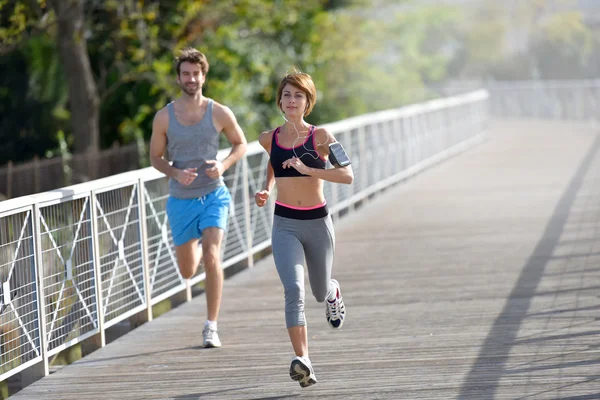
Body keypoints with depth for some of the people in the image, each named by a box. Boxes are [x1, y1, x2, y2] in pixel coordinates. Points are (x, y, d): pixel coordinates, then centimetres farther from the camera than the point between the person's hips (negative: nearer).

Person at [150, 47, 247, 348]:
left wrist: (224, 165, -11)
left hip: (214, 195, -1)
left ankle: (211, 328, -12)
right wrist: (175, 173, -15)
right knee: (187, 271, 11)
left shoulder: (219, 114, -5)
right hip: (181, 199, 2)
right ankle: (196, 248, 52)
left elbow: (240, 143, 9)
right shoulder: (164, 117, -5)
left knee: (212, 256, -20)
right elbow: (155, 157, 5)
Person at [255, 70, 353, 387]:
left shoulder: (320, 137, -8)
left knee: (320, 292, 18)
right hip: (284, 224, 0)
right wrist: (266, 190, 6)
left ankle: (333, 291, 58)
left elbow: (347, 175, -18)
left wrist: (307, 169, -27)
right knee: (293, 289, -21)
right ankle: (302, 361, -27)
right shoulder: (269, 139, 1)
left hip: (318, 222, 0)